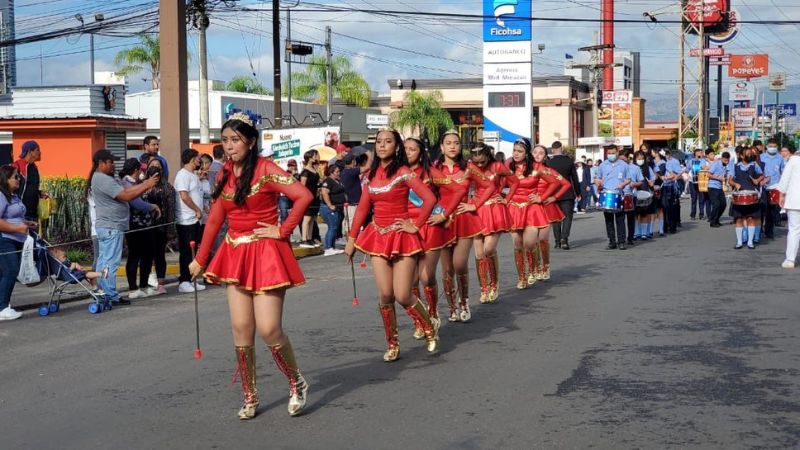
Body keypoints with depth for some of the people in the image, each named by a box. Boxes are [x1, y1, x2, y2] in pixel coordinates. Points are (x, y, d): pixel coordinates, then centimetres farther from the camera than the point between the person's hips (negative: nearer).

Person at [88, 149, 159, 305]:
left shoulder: (107, 178, 16)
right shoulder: (102, 179, -16)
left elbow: (127, 190, 9)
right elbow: (126, 195, -20)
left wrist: (145, 185, -1)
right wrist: (146, 186, -13)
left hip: (106, 227, 11)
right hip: (111, 227, -11)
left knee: (103, 261, 12)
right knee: (111, 263, -8)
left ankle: (103, 294, 17)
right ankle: (111, 296, -6)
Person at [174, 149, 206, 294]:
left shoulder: (194, 175, 17)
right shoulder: (183, 175, -13)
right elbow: (184, 196, -21)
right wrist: (197, 210, -13)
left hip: (194, 220, 9)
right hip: (186, 221, -9)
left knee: (192, 251, 12)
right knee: (186, 252, -5)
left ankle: (189, 280, 18)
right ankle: (183, 282, -1)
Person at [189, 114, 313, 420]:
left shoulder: (265, 170, -10)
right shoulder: (225, 174, 9)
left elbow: (303, 196, -21)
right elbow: (215, 219, 15)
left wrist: (283, 230, -16)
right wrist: (200, 259, 17)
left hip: (265, 254, -6)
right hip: (235, 255, 6)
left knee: (269, 329, -10)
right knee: (241, 328, 2)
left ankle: (297, 384, 14)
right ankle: (249, 397, 14)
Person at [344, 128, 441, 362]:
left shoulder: (403, 172, -9)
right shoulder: (371, 174, 8)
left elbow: (430, 199, -18)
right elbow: (362, 208, 12)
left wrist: (416, 225, -13)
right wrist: (351, 240, 11)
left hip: (401, 236, -4)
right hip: (378, 237, 4)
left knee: (402, 296, -8)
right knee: (385, 295, -3)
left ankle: (430, 329, 19)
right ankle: (392, 344, 12)